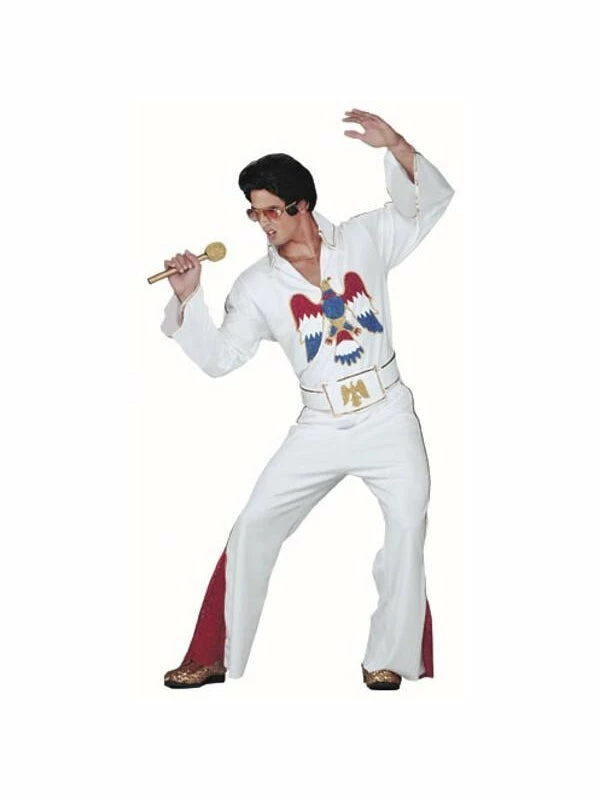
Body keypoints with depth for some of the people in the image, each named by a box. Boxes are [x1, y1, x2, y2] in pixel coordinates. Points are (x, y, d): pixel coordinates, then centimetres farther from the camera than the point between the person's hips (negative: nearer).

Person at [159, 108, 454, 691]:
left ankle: (389, 660, 2)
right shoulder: (258, 286, 0)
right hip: (320, 429, 1)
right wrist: (188, 299, -15)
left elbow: (431, 200, -4)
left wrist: (395, 145, -21)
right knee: (253, 527, -1)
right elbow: (219, 358, -1)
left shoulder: (364, 240, -1)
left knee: (408, 525, -12)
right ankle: (213, 658, 10)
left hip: (389, 421, -1)